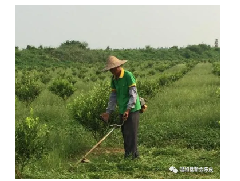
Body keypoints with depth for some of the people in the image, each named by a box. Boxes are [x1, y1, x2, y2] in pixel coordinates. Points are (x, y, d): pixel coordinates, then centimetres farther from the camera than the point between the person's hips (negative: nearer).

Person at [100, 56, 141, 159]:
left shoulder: (128, 76, -13)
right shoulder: (114, 79, 10)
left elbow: (133, 94, -17)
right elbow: (113, 96, 13)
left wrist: (128, 110, -24)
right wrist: (108, 112, 6)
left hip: (132, 110, -7)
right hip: (122, 111, 7)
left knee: (131, 133, -8)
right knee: (124, 133, 10)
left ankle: (133, 154, -3)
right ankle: (127, 154, 18)